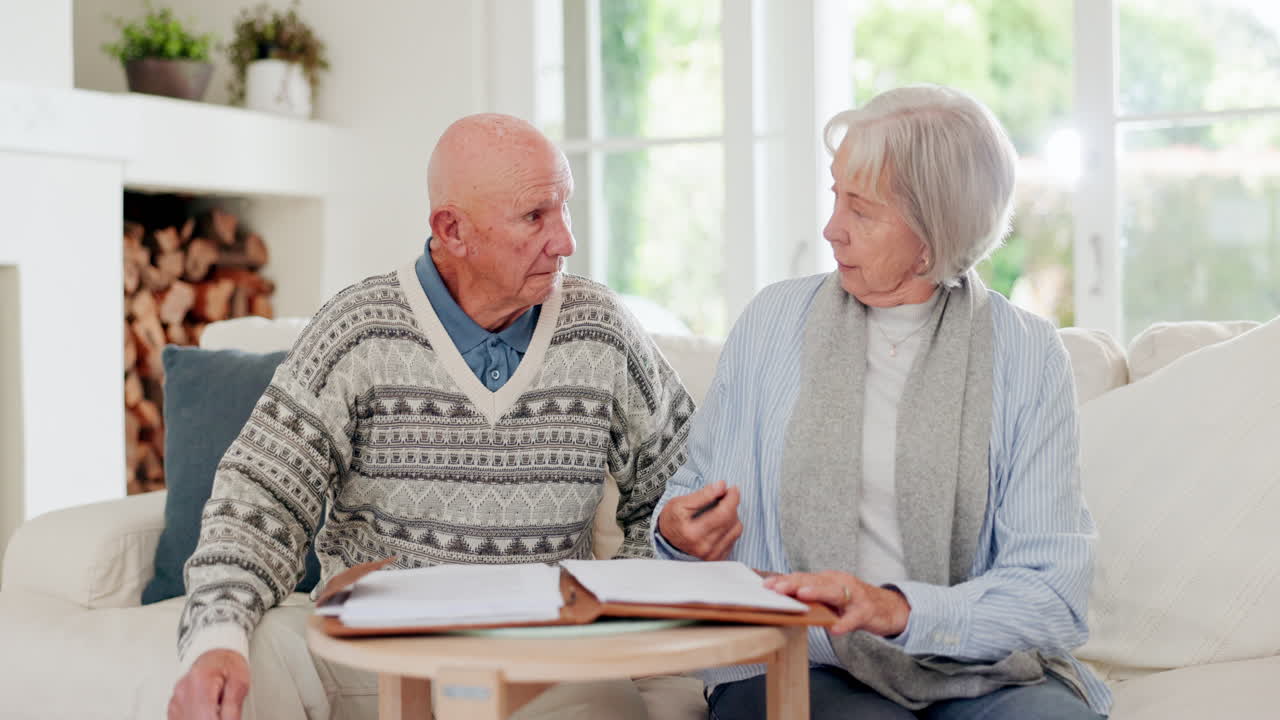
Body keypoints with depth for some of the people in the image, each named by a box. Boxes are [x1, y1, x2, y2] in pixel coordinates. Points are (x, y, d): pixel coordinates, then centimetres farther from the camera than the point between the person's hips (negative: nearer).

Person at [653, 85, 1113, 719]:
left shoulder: (1027, 356, 2)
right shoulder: (773, 321, 7)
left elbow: (1051, 592, -6)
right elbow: (692, 492, 19)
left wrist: (902, 609, -22)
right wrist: (678, 532, -5)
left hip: (974, 667, 0)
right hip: (791, 664, 0)